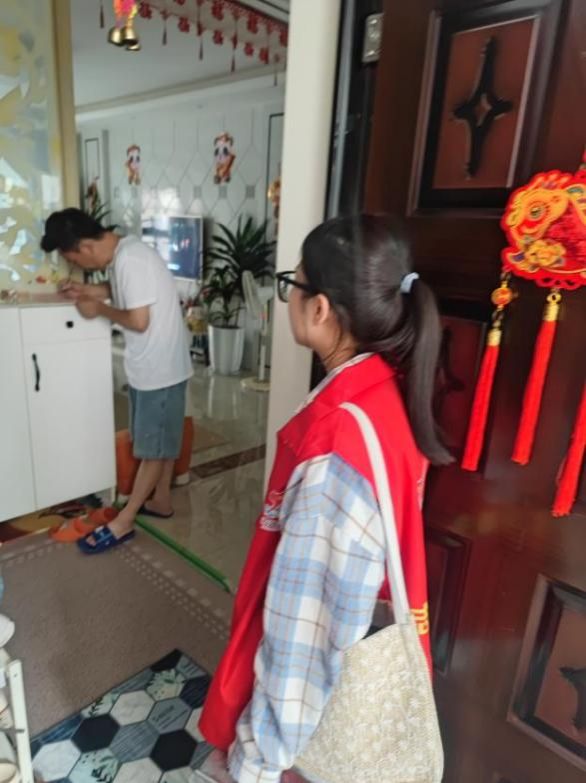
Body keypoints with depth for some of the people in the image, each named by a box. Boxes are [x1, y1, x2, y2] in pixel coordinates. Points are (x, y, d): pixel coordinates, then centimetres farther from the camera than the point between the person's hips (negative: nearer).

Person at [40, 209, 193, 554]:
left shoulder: (129, 260, -22)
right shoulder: (125, 251, 8)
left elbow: (139, 320, -24)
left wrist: (99, 309, -9)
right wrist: (94, 291, 11)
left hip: (159, 367, -10)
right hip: (152, 364, 10)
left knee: (154, 445, 3)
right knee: (162, 439, 19)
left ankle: (123, 522, 14)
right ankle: (160, 501, 35)